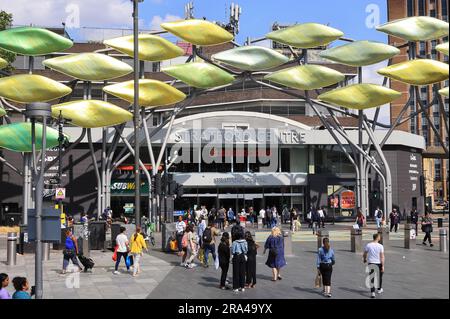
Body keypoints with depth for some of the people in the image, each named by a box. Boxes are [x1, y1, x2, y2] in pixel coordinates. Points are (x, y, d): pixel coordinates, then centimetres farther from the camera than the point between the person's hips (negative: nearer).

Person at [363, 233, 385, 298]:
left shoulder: (368, 245, -4)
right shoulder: (380, 246, -10)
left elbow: (364, 254, 4)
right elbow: (382, 257, -13)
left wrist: (364, 259, 25)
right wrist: (383, 266, -11)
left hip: (371, 263, 1)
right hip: (378, 263, -1)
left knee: (372, 278, 2)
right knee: (379, 276, 21)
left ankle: (372, 292, -7)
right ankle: (379, 289, 39)